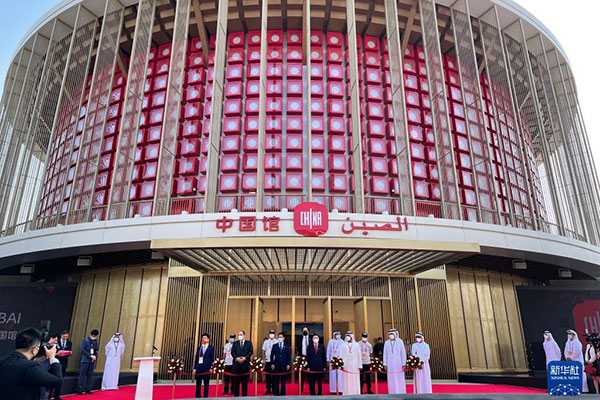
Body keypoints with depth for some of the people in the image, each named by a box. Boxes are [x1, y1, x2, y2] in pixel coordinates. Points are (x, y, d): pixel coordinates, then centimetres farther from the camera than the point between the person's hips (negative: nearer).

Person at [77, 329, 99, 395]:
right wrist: (90, 355, -16)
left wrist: (95, 356, -7)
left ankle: (88, 389, 12)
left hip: (92, 361, 4)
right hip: (85, 360, -4)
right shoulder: (85, 340, -3)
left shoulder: (95, 341, 9)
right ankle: (79, 390, 3)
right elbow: (82, 350, -10)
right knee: (82, 375, -3)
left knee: (90, 375, 6)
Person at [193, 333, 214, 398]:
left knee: (206, 384, 2)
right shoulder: (199, 348, 12)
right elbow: (196, 358, 11)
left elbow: (212, 359, -1)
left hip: (206, 368, -3)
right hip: (199, 367, 3)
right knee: (198, 383, 8)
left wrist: (211, 368, -9)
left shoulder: (211, 348, 2)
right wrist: (195, 368, 6)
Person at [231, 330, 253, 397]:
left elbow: (251, 351, 0)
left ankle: (244, 395, 8)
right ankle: (236, 395, 11)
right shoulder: (235, 343, 14)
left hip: (245, 363, -1)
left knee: (245, 381, 1)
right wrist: (236, 358, -12)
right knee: (236, 381, 4)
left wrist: (245, 358, -12)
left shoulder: (249, 343, 9)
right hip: (236, 363, 1)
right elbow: (232, 352, 5)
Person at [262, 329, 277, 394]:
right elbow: (263, 351, 7)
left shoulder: (277, 342, -1)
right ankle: (268, 389, 15)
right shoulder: (266, 341, 5)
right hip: (268, 361, 1)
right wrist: (264, 359, 1)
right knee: (268, 375, 5)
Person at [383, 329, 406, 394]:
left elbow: (403, 353, -1)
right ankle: (393, 393, 10)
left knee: (400, 379, 2)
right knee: (391, 380, 3)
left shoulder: (400, 341, -2)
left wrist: (403, 364, -5)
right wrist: (385, 364, 5)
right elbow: (385, 354, 9)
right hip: (390, 364, 2)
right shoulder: (386, 343, 6)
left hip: (398, 363, -2)